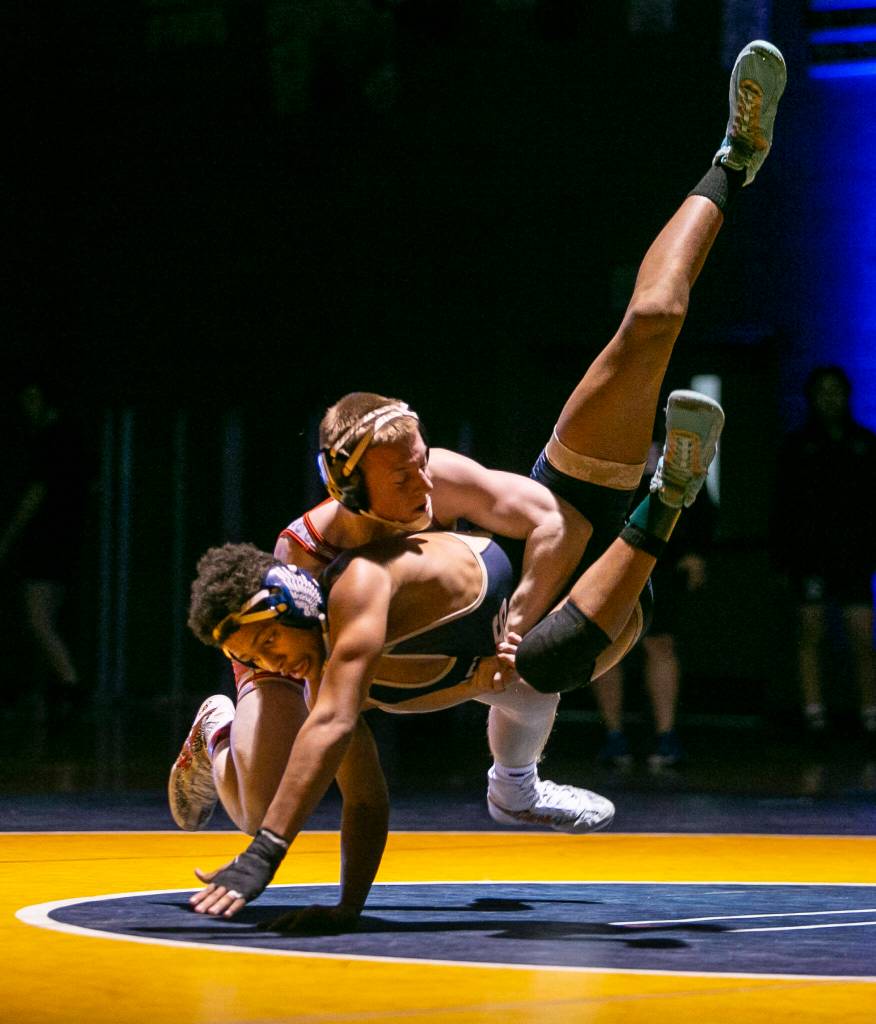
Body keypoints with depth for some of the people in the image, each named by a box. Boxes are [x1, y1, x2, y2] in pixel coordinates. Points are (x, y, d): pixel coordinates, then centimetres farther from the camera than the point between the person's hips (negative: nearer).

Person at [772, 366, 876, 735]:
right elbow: (783, 505, 4)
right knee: (811, 632, -2)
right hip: (810, 551, 0)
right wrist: (783, 556, -3)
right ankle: (813, 709, 1)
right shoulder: (798, 445, 7)